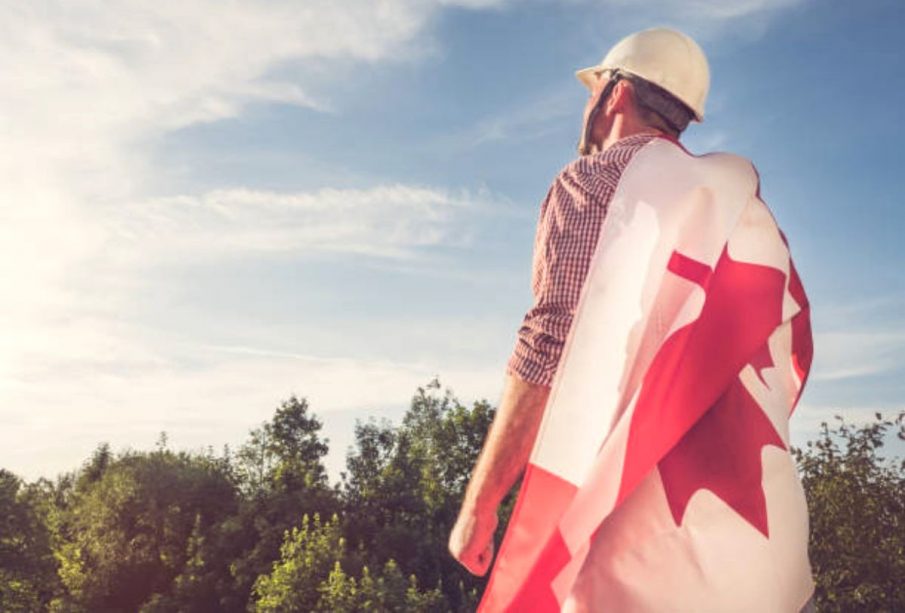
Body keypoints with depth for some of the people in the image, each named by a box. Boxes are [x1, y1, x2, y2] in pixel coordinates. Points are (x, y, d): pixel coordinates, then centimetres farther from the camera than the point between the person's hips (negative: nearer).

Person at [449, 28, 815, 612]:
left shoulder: (593, 180, -1)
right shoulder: (737, 195, 19)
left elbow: (550, 350, -13)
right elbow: (789, 349, 18)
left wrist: (479, 504, -10)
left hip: (623, 495, -7)